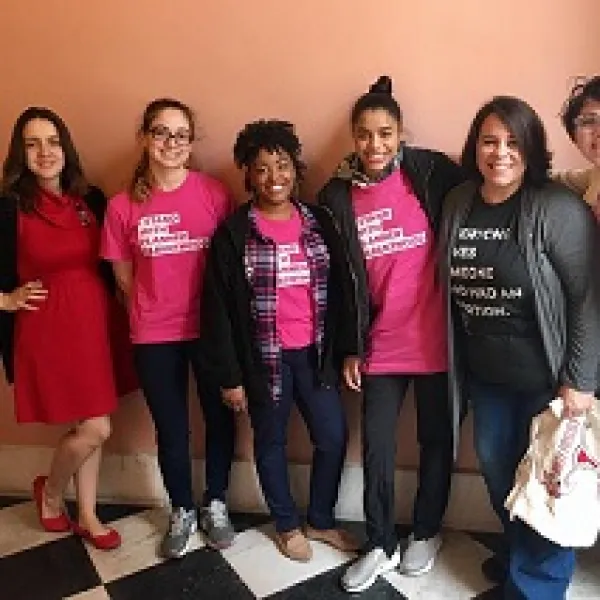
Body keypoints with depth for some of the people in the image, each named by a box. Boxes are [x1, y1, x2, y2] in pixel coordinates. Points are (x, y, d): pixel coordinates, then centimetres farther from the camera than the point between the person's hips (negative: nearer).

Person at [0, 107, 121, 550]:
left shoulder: (91, 199, 4)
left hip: (94, 323, 5)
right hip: (45, 328, -4)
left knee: (91, 427, 12)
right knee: (94, 429, -4)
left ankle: (87, 516, 32)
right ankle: (50, 493, 28)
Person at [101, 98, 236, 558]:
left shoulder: (214, 193, -7)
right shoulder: (124, 206, -4)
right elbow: (125, 278, 4)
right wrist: (155, 309, 5)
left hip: (211, 327, 0)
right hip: (155, 335, 0)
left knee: (220, 417, 13)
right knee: (171, 429, 13)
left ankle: (215, 504, 37)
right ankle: (182, 511, 36)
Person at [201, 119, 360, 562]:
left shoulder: (319, 222, 1)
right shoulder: (233, 233, -9)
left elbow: (342, 288, 5)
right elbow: (218, 308, -8)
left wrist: (347, 349, 2)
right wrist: (229, 375, -9)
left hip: (314, 353, 3)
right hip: (264, 357, -3)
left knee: (333, 438, 9)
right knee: (272, 442, 13)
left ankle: (321, 520, 34)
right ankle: (287, 525, 36)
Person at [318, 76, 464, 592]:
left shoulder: (431, 172, -7)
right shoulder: (336, 197, 0)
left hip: (437, 337, -1)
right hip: (381, 344, 2)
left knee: (436, 440, 14)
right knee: (376, 448, 8)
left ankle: (426, 532, 37)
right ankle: (382, 545, 29)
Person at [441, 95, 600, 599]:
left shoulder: (559, 209, -18)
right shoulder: (459, 203, -1)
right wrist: (460, 361, 9)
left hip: (546, 376, -6)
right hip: (485, 373, 6)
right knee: (495, 465, 21)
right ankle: (518, 550, 48)